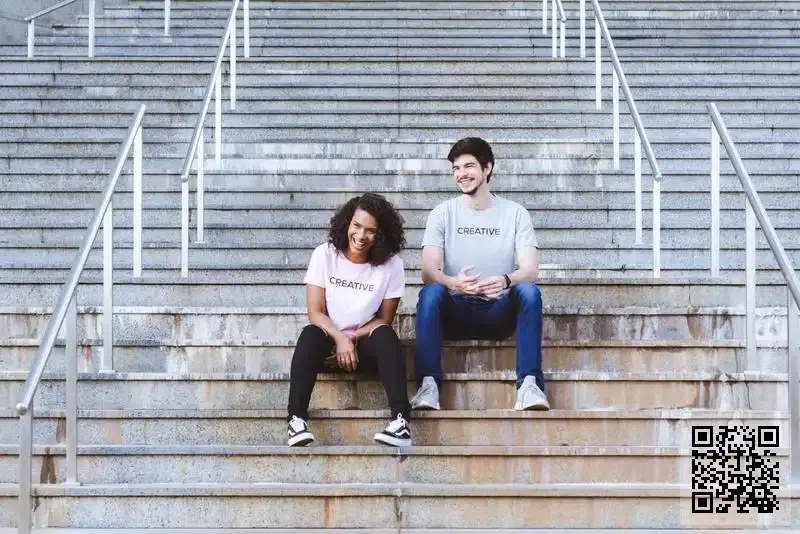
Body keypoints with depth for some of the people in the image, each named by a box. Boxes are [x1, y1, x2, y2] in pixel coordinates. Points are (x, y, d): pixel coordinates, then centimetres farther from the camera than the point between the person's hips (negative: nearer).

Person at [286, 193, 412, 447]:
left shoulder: (391, 264, -6)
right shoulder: (324, 255, -6)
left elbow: (384, 320, -2)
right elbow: (315, 313, -9)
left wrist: (352, 338, -17)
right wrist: (340, 339, -26)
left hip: (365, 343, 0)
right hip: (330, 339, 0)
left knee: (385, 335, -32)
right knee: (311, 334, -33)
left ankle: (401, 419, -42)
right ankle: (297, 418, -43)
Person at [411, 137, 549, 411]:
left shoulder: (515, 213, 3)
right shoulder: (442, 214, 3)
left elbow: (530, 271, -10)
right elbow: (428, 271, -10)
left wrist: (505, 281, -35)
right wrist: (454, 283, -35)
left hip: (499, 311, 0)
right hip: (456, 311, 0)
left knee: (529, 291, -30)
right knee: (430, 292, -31)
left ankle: (529, 384, -33)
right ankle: (428, 384, -36)